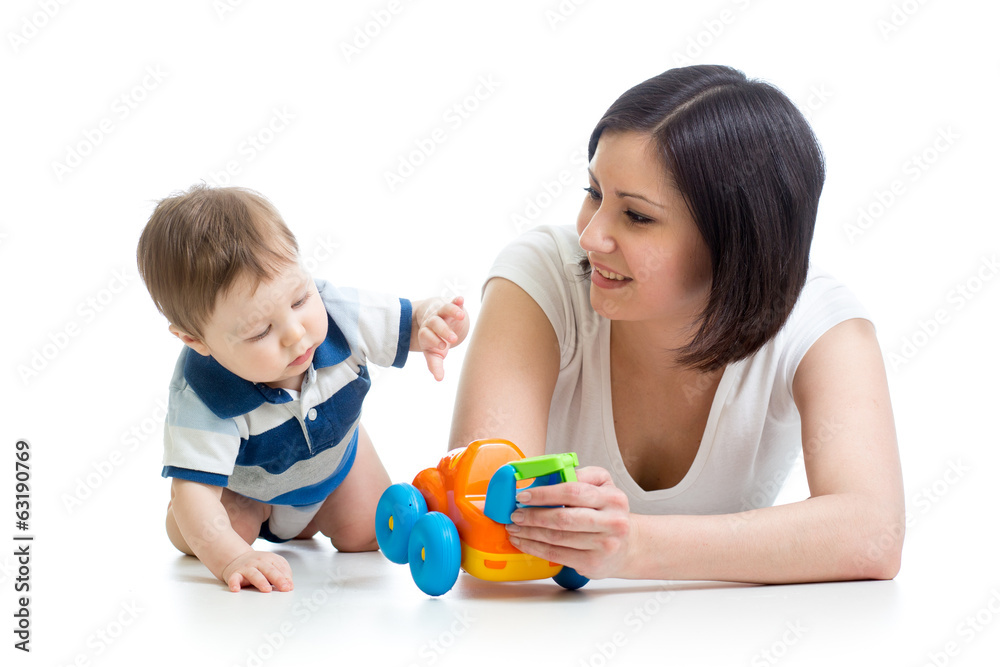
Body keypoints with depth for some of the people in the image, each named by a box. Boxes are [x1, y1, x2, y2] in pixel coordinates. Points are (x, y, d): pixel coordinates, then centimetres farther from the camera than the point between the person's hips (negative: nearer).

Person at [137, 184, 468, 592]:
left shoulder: (337, 313, -37)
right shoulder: (202, 395, -45)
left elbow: (416, 319, -26)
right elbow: (192, 493, -45)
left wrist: (434, 322, -53)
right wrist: (230, 559, -63)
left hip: (334, 455, 2)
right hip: (243, 480, -2)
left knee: (369, 538, -3)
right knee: (190, 538, -17)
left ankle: (306, 522, 32)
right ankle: (256, 512, 20)